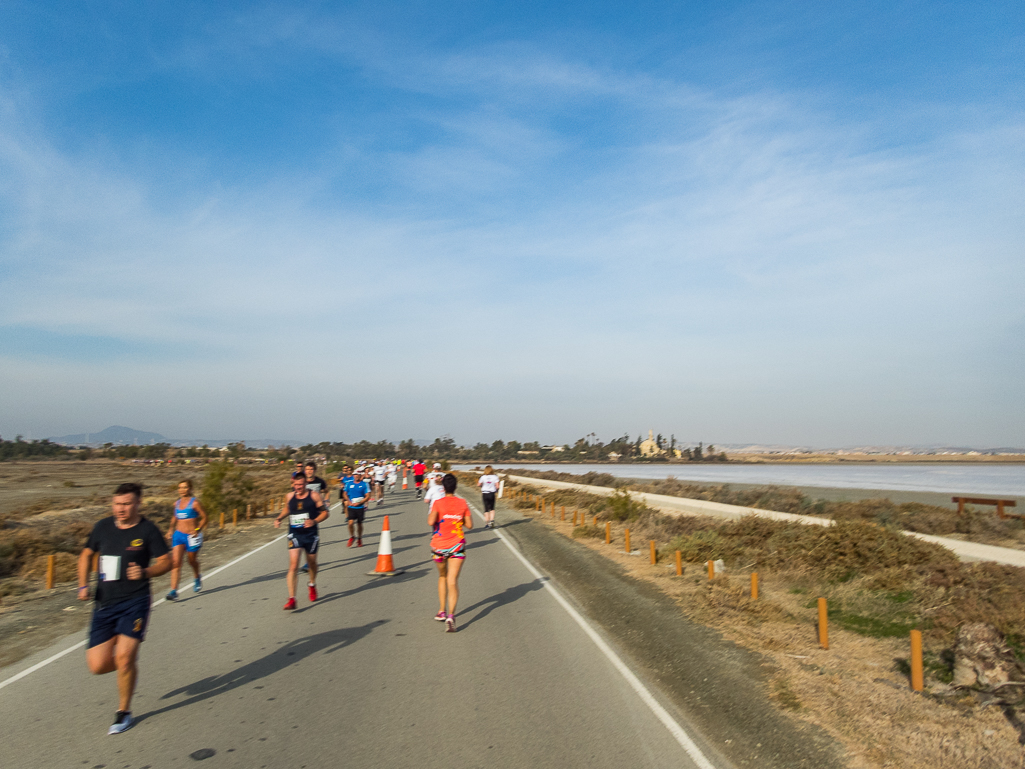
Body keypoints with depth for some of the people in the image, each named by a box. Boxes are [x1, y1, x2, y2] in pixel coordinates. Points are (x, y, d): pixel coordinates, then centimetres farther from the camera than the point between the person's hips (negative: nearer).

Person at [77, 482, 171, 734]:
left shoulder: (148, 530, -5)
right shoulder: (103, 527, 5)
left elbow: (166, 561, -1)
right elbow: (86, 555, 20)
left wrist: (146, 572, -20)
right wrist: (83, 584, 7)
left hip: (134, 602, -4)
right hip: (104, 603, 4)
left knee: (123, 657, -12)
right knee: (97, 665, -1)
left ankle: (124, 712, 12)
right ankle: (129, 666, 34)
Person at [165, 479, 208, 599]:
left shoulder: (194, 503, -11)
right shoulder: (177, 503, 6)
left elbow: (204, 517, -6)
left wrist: (198, 530, -16)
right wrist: (171, 529, 13)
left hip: (192, 536, -4)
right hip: (178, 535, 4)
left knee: (192, 561, 15)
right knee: (175, 562, -10)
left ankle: (197, 578, 46)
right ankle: (174, 591, -12)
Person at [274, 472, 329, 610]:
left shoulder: (314, 496, -8)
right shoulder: (289, 496, 2)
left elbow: (325, 512, -4)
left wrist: (314, 521, -20)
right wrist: (279, 518, 4)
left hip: (311, 535, -1)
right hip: (294, 535, 1)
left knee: (312, 563, 17)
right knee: (293, 565, -14)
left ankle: (312, 585, 48)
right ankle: (291, 599, -14)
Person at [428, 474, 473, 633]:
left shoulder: (438, 503, -9)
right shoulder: (463, 503, -1)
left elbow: (430, 522, -21)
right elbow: (469, 525, 1)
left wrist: (430, 516, -1)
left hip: (439, 546, 0)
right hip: (457, 546, 0)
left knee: (442, 577, 22)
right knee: (453, 581, -4)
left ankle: (442, 611, 25)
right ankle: (451, 615, -20)